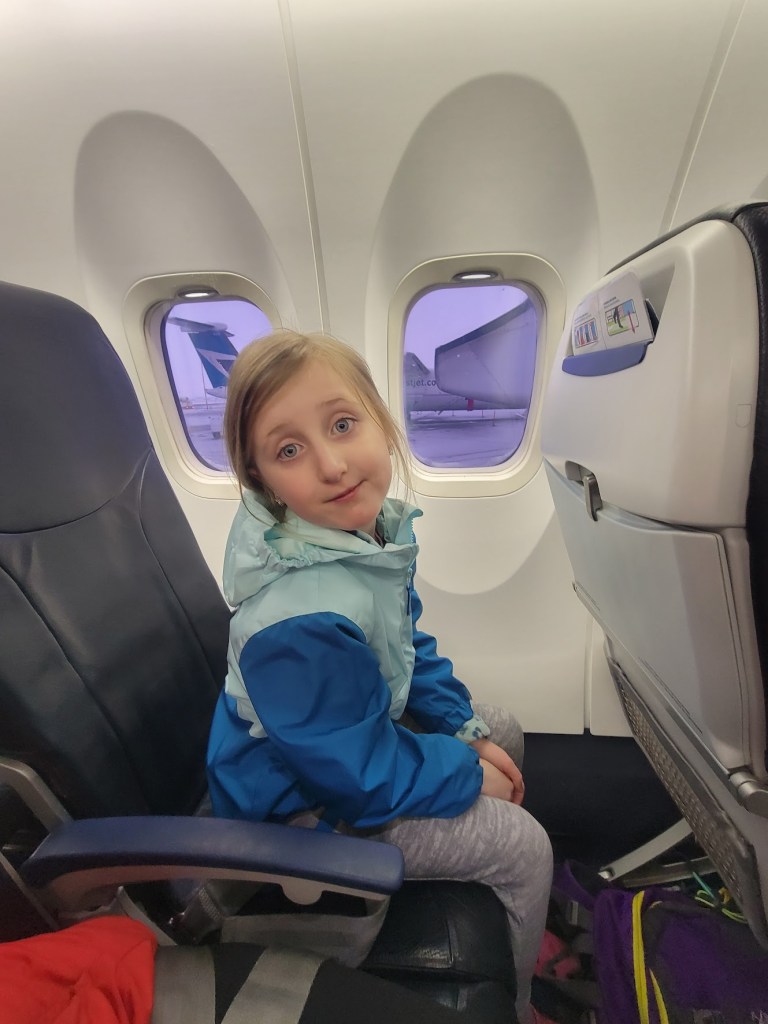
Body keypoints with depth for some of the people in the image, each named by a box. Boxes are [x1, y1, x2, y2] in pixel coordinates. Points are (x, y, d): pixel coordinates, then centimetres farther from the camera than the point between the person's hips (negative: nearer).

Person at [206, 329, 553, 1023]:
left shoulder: (372, 526, -12)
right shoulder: (299, 624, -39)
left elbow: (410, 646, 2)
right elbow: (361, 777, -27)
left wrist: (465, 727, -2)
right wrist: (466, 773, -12)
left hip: (362, 727, 8)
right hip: (301, 803, -7)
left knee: (504, 732, 16)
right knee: (521, 846, -6)